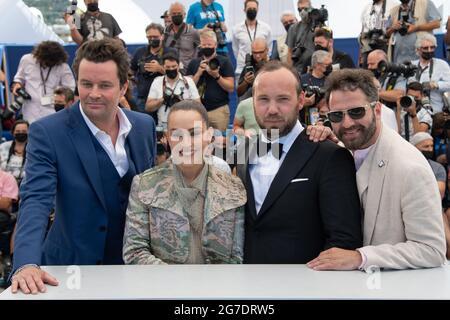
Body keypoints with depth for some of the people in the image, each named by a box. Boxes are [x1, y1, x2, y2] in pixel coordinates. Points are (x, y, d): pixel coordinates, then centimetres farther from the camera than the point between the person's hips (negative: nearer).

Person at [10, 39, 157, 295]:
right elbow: (36, 200, -22)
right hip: (74, 267, -3)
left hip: (136, 264, 4)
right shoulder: (47, 132, -14)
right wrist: (27, 264, -36)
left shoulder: (145, 126, -1)